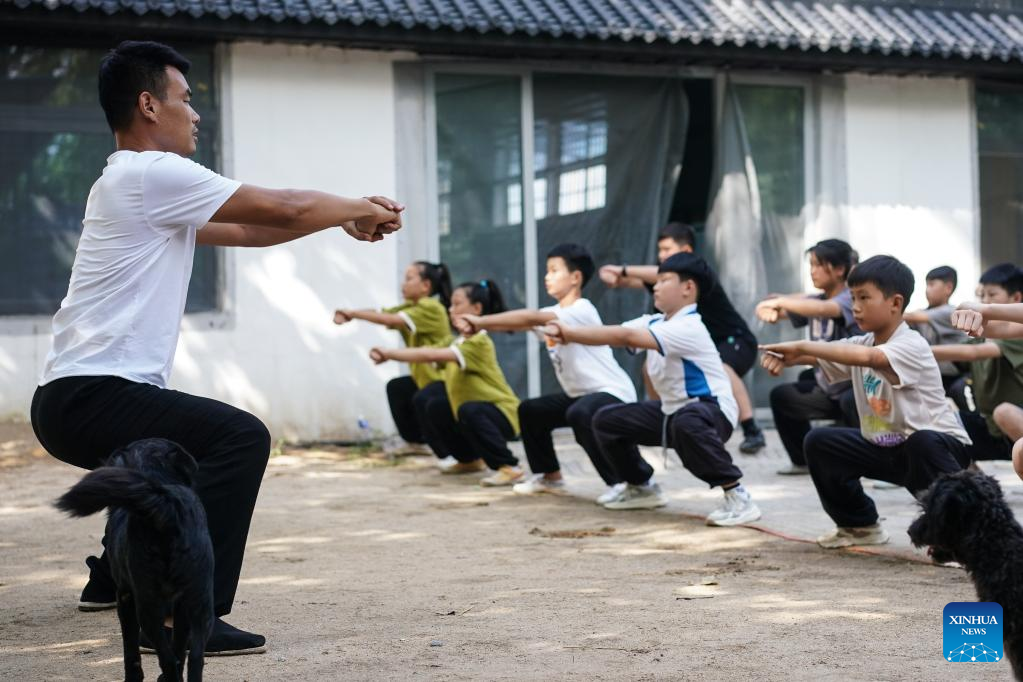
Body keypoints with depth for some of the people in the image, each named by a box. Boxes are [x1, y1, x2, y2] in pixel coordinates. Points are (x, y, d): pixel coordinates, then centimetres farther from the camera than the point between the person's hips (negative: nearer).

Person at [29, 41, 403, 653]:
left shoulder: (139, 184, 18)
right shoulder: (153, 173, -13)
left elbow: (248, 230, 22)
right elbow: (284, 208, -10)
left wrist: (345, 218, 16)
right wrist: (357, 208, 7)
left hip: (73, 400, 11)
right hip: (91, 395, -11)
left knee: (191, 445, 33)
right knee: (240, 437, -22)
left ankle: (115, 578, 41)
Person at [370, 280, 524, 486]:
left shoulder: (479, 343, -23)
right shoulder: (459, 342, 8)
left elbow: (432, 355, -31)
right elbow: (430, 355, -5)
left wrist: (389, 353, -27)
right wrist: (388, 354, -19)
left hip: (501, 412, -10)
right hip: (474, 413, 10)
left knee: (469, 411, -37)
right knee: (435, 407, 17)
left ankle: (509, 467, -28)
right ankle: (470, 459, 28)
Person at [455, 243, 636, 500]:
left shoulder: (581, 310, -21)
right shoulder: (553, 314, 8)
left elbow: (531, 318, -33)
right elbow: (524, 322, -7)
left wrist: (481, 321, -34)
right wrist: (477, 324, -23)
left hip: (612, 392, -10)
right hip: (580, 393, 10)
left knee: (580, 415, -37)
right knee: (529, 411, 12)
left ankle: (621, 482, -25)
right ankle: (549, 476, 26)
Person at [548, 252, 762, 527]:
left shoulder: (687, 328, -26)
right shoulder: (654, 322, 2)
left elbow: (626, 336, -35)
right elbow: (615, 335, -8)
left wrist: (571, 333, -33)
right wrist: (568, 335, -26)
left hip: (712, 412, -9)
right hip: (673, 410, 9)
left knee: (685, 423, -45)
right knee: (607, 421, 11)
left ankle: (737, 497, -32)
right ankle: (642, 488, 30)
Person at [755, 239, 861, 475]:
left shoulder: (849, 299, -18)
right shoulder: (814, 300, 5)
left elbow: (823, 309, -41)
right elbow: (769, 309, -2)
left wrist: (780, 301, -41)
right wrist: (769, 311, -26)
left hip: (855, 385, -9)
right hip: (826, 387, 9)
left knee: (850, 402, -38)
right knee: (781, 397, 12)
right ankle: (804, 460, 23)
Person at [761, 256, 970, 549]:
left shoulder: (910, 346, -24)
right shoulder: (863, 342, 1)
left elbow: (866, 357, -43)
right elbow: (822, 357, -9)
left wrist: (802, 346, -45)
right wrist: (784, 357, -32)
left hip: (936, 444, -8)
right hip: (885, 447, 8)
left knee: (922, 442, -40)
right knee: (819, 443, -1)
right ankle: (859, 524, 16)